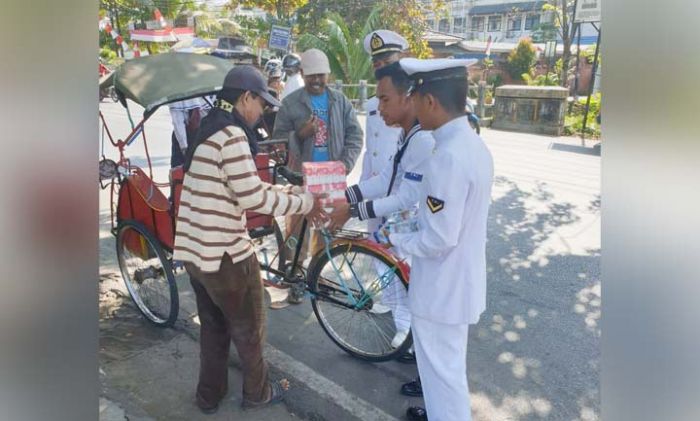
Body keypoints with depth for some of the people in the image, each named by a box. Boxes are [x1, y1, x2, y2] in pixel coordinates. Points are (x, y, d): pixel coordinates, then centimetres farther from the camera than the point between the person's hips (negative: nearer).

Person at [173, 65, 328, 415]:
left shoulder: (208, 130, 11)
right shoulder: (231, 135, -20)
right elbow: (253, 199, -21)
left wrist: (287, 192, 11)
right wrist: (304, 203, -9)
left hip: (194, 249, 9)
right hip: (225, 253, -9)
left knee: (213, 326, 24)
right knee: (248, 327, 14)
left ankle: (209, 395, 39)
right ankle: (257, 392, 34)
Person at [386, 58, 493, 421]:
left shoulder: (446, 157, -29)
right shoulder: (475, 145, 2)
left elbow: (438, 239, -28)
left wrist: (394, 239, -11)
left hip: (441, 289, -10)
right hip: (462, 281, 10)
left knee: (442, 372, 12)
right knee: (448, 366, 29)